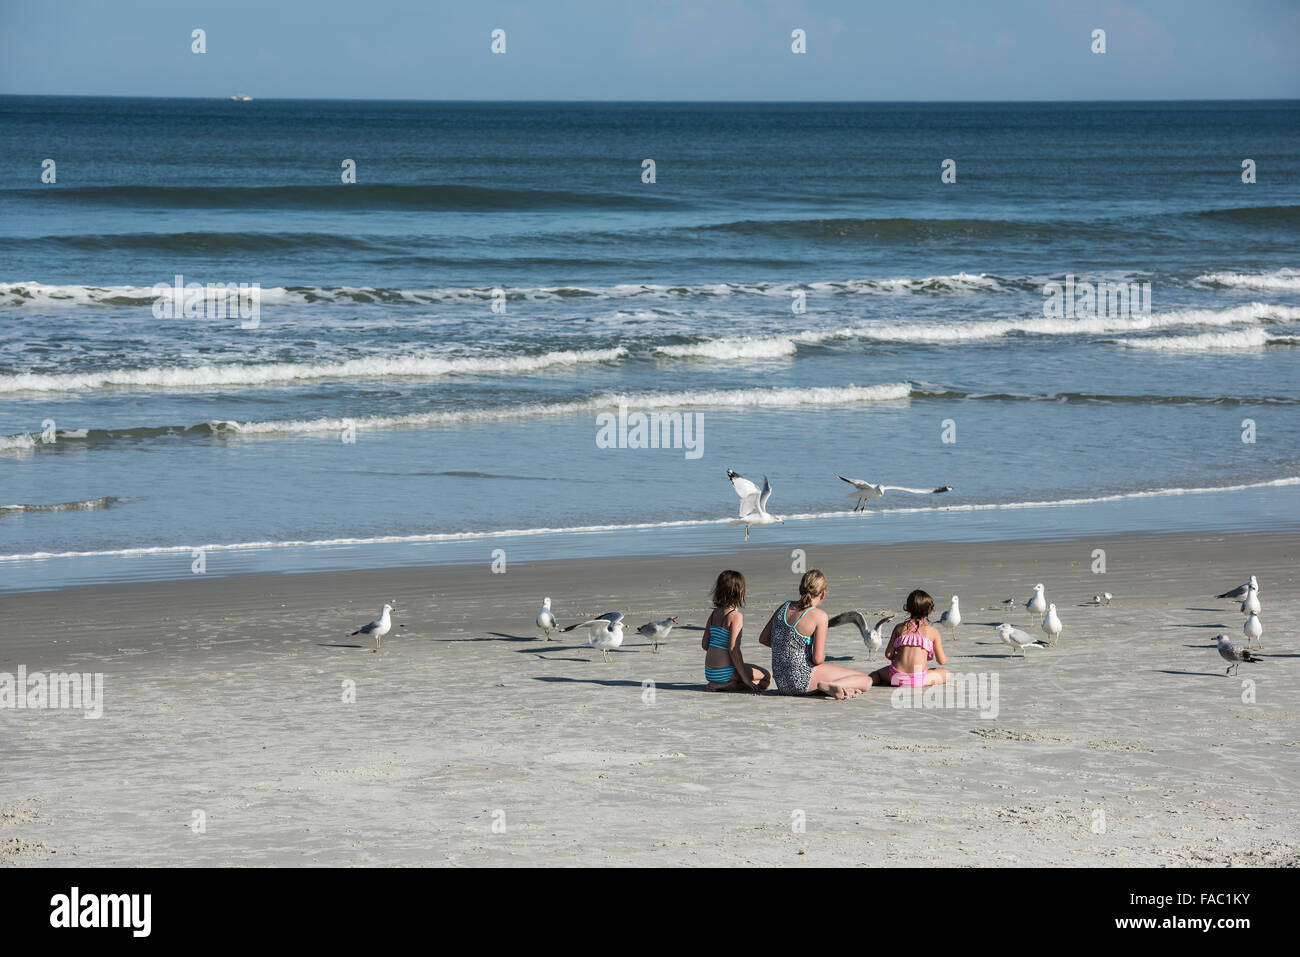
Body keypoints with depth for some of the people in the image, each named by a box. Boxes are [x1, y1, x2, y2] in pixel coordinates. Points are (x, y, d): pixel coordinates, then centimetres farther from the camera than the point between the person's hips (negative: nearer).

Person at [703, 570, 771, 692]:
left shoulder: (714, 613, 8)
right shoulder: (736, 616, -15)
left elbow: (704, 644, 11)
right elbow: (733, 648, -21)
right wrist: (744, 677, -16)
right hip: (725, 672, -9)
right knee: (767, 678, 5)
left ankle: (720, 685, 6)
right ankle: (724, 686, -10)